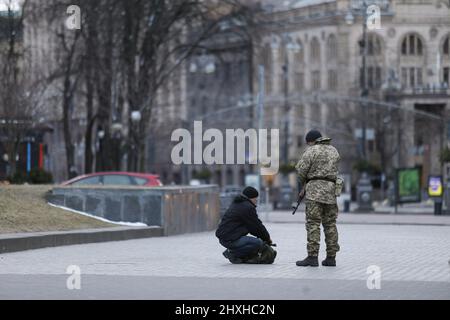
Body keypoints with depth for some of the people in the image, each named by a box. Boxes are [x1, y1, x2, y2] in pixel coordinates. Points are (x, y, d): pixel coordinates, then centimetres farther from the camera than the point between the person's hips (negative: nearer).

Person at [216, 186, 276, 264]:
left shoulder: (236, 204, 20)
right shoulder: (247, 207, -12)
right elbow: (257, 226, -8)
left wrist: (263, 236, 17)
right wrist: (267, 238, 7)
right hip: (230, 239, -11)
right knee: (258, 243, -21)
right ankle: (233, 254, -11)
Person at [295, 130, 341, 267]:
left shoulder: (311, 151, -4)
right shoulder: (334, 151, 17)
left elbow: (301, 170, -8)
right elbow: (333, 170, 16)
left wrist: (303, 185, 14)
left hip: (315, 189, -6)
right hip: (331, 189, 6)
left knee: (313, 224, -7)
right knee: (330, 224, 9)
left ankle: (312, 257, -12)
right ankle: (331, 258, 9)